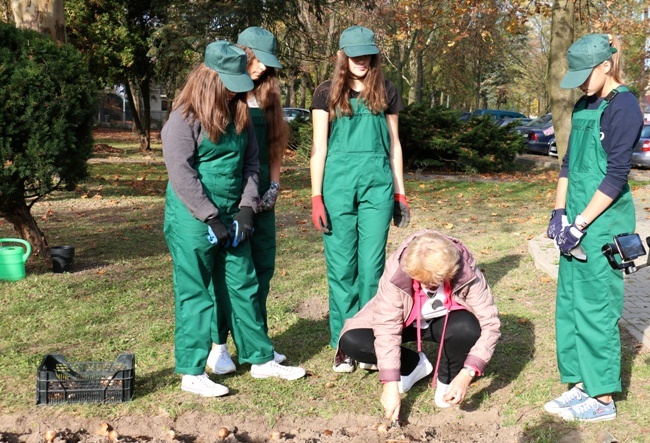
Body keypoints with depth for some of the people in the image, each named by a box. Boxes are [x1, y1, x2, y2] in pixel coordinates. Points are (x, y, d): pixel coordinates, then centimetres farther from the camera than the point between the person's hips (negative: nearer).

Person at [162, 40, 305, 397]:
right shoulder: (185, 117, -10)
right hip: (193, 220, -6)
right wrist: (210, 218, -16)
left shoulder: (239, 115, 9)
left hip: (231, 217, 6)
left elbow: (251, 164, 11)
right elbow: (181, 172, -15)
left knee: (243, 288, 12)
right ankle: (192, 373, 10)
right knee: (195, 294, 0)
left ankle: (261, 360, 23)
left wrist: (246, 210, -1)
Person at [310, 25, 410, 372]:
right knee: (341, 266, 1)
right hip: (338, 181, -1)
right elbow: (319, 147, 3)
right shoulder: (327, 93, 6)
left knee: (372, 264, -1)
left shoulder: (386, 92, 11)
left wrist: (400, 193, 12)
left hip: (377, 182, 1)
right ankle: (344, 346, 10)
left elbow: (394, 145, 15)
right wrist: (316, 197, -3)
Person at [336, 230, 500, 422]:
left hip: (444, 322, 0)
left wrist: (467, 374, -39)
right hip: (408, 322, 1)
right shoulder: (397, 270, -32)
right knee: (351, 341, -24)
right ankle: (415, 364, 3)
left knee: (468, 328, -36)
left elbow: (490, 324, -29)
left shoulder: (466, 273, -30)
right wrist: (390, 383, -37)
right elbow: (386, 326, -32)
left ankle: (447, 378, -3)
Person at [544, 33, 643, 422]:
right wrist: (559, 212, 7)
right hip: (577, 219, 8)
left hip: (604, 223, -8)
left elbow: (616, 175, -16)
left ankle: (602, 398, 9)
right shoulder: (584, 107, 13)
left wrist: (580, 224, -16)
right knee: (569, 304, 11)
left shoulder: (623, 106, -11)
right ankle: (581, 385, 22)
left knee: (596, 308, -3)